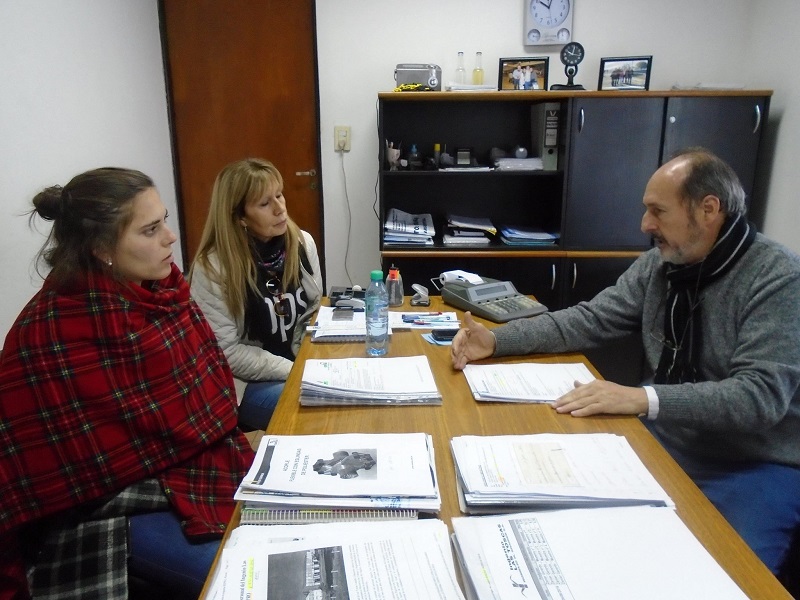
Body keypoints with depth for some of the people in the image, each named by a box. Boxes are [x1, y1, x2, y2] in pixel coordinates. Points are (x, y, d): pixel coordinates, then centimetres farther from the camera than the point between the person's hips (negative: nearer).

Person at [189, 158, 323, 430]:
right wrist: (295, 371, -19)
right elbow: (225, 351, -15)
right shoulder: (212, 268, -17)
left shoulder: (302, 243, -2)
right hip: (244, 385, -5)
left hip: (301, 364, 6)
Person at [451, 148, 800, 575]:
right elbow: (588, 320, 1)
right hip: (667, 445, 5)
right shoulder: (659, 264, 1)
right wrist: (496, 339, -10)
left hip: (754, 466, -5)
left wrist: (644, 399, -39)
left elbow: (761, 395, -26)